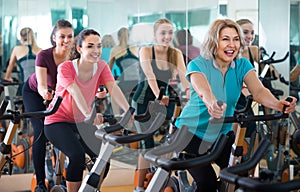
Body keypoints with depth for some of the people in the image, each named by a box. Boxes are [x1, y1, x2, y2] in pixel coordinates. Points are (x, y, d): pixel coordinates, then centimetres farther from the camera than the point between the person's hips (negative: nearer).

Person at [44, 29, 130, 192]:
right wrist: (89, 114, -54)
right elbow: (76, 93, -37)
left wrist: (128, 111, -40)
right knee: (77, 155, -28)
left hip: (81, 122, 5)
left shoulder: (101, 67, -7)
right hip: (58, 122, -5)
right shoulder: (65, 68, -20)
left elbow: (114, 89, -22)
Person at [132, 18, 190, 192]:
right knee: (149, 142, -9)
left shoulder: (176, 54, 1)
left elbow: (183, 75, -14)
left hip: (165, 99, 4)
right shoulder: (146, 51, -11)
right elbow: (150, 76, -26)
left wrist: (189, 91, -34)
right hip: (144, 99, -4)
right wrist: (158, 96, -42)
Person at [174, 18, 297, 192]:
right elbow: (203, 90, -40)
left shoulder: (242, 65, -6)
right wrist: (212, 103, -65)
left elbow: (259, 91, -24)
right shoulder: (198, 65, -18)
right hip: (192, 132, -4)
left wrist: (279, 105, -46)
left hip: (223, 133, 4)